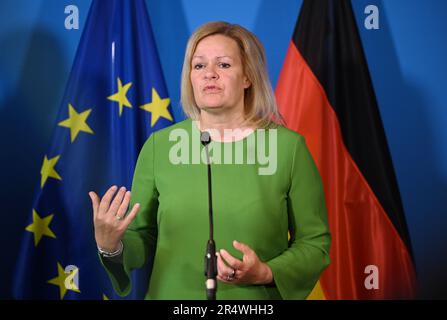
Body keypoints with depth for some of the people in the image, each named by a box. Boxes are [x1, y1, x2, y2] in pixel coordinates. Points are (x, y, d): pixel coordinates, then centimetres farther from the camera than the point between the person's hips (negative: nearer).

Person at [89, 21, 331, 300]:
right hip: (172, 293, 1)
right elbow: (143, 240, 0)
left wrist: (266, 273, -19)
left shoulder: (288, 146, -10)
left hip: (257, 297, -1)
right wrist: (112, 247, -19)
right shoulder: (159, 145, -5)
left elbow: (314, 242, -4)